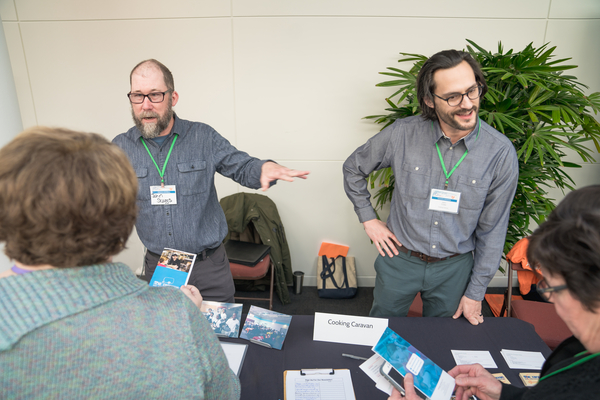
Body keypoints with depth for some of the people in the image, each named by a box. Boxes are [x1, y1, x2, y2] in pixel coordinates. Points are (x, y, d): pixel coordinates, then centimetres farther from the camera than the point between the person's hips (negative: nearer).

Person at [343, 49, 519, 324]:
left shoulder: (501, 153, -15)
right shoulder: (402, 134, -16)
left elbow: (492, 230, -7)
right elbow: (353, 168, 2)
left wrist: (476, 293, -1)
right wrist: (368, 219, -2)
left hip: (454, 269, 0)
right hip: (399, 260, 1)